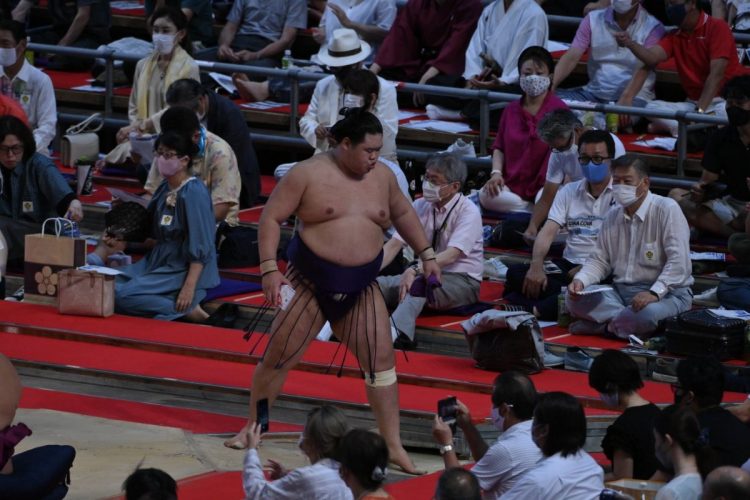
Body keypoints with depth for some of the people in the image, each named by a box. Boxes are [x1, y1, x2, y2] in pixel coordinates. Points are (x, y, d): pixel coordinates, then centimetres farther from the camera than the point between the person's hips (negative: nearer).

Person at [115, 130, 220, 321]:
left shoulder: (194, 193, -18)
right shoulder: (164, 188, 7)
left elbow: (200, 248, -20)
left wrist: (189, 287, -25)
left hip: (184, 270, -9)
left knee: (122, 296, -22)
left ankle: (187, 311, -13)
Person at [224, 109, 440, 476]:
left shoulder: (382, 176, 4)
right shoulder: (309, 174, -11)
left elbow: (403, 214, 22)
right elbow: (271, 218, -10)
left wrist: (426, 254, 19)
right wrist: (269, 269, -18)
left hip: (360, 290, 3)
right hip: (310, 283, -3)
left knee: (381, 359, -3)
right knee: (277, 357, 2)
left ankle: (393, 446, 2)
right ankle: (252, 429, 21)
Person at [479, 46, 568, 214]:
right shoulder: (511, 110, 15)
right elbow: (499, 147, 17)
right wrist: (496, 173, -3)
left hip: (543, 188, -6)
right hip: (512, 186, 6)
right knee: (486, 196, -28)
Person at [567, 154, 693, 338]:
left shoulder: (666, 209, -10)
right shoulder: (613, 216, 12)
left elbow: (678, 262, -18)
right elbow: (600, 260, 16)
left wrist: (654, 293, -30)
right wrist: (580, 280, -7)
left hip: (664, 293, -6)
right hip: (621, 292, 6)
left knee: (648, 312, -41)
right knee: (574, 300, -16)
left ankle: (602, 326, -16)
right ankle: (631, 321, -18)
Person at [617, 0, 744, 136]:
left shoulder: (717, 27, -7)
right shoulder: (674, 37, 11)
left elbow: (716, 74, -16)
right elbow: (652, 58, -8)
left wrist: (700, 111, -25)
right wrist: (630, 43, -28)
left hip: (726, 101, -6)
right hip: (694, 103, 6)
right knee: (652, 107, -16)